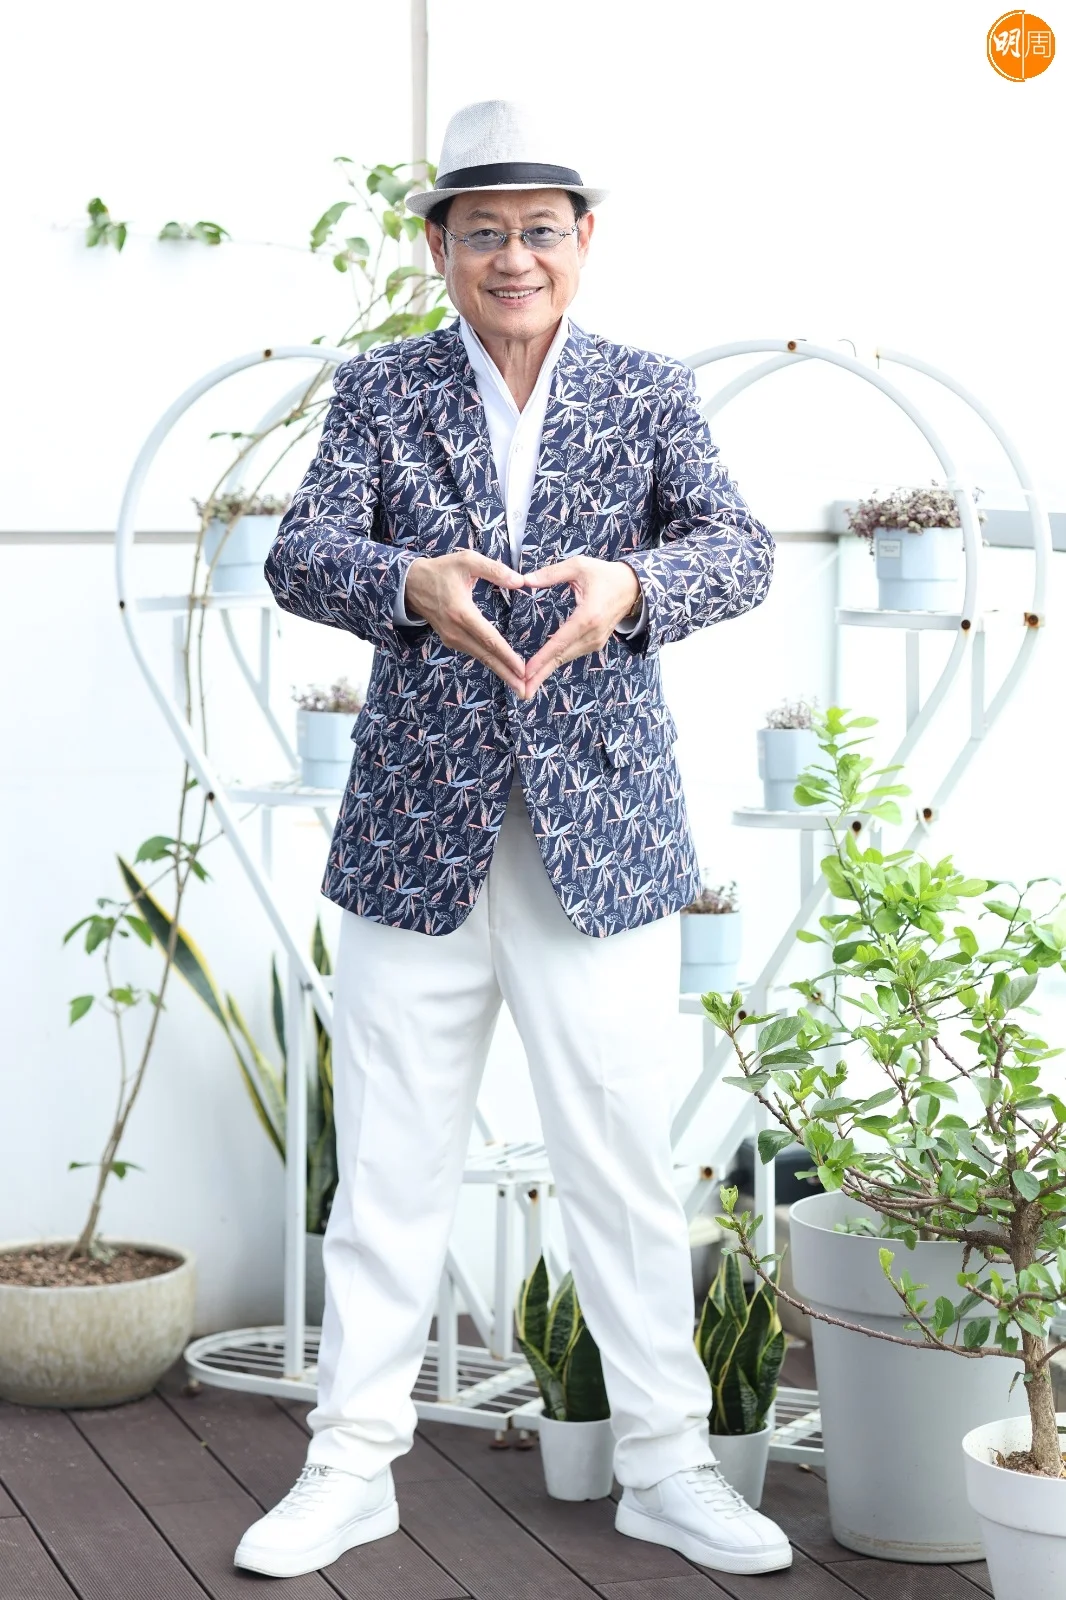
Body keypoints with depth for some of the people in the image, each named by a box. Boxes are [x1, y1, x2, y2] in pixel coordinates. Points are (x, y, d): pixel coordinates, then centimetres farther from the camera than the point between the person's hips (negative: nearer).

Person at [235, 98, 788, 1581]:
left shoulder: (651, 392, 6)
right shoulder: (379, 390, 5)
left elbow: (738, 548, -7)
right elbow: (301, 554, -9)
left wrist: (630, 583, -29)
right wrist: (413, 584, -31)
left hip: (604, 833, 0)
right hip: (418, 838, 0)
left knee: (626, 1164, 5)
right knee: (388, 1165, 8)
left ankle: (666, 1466, 18)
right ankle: (352, 1464, 20)